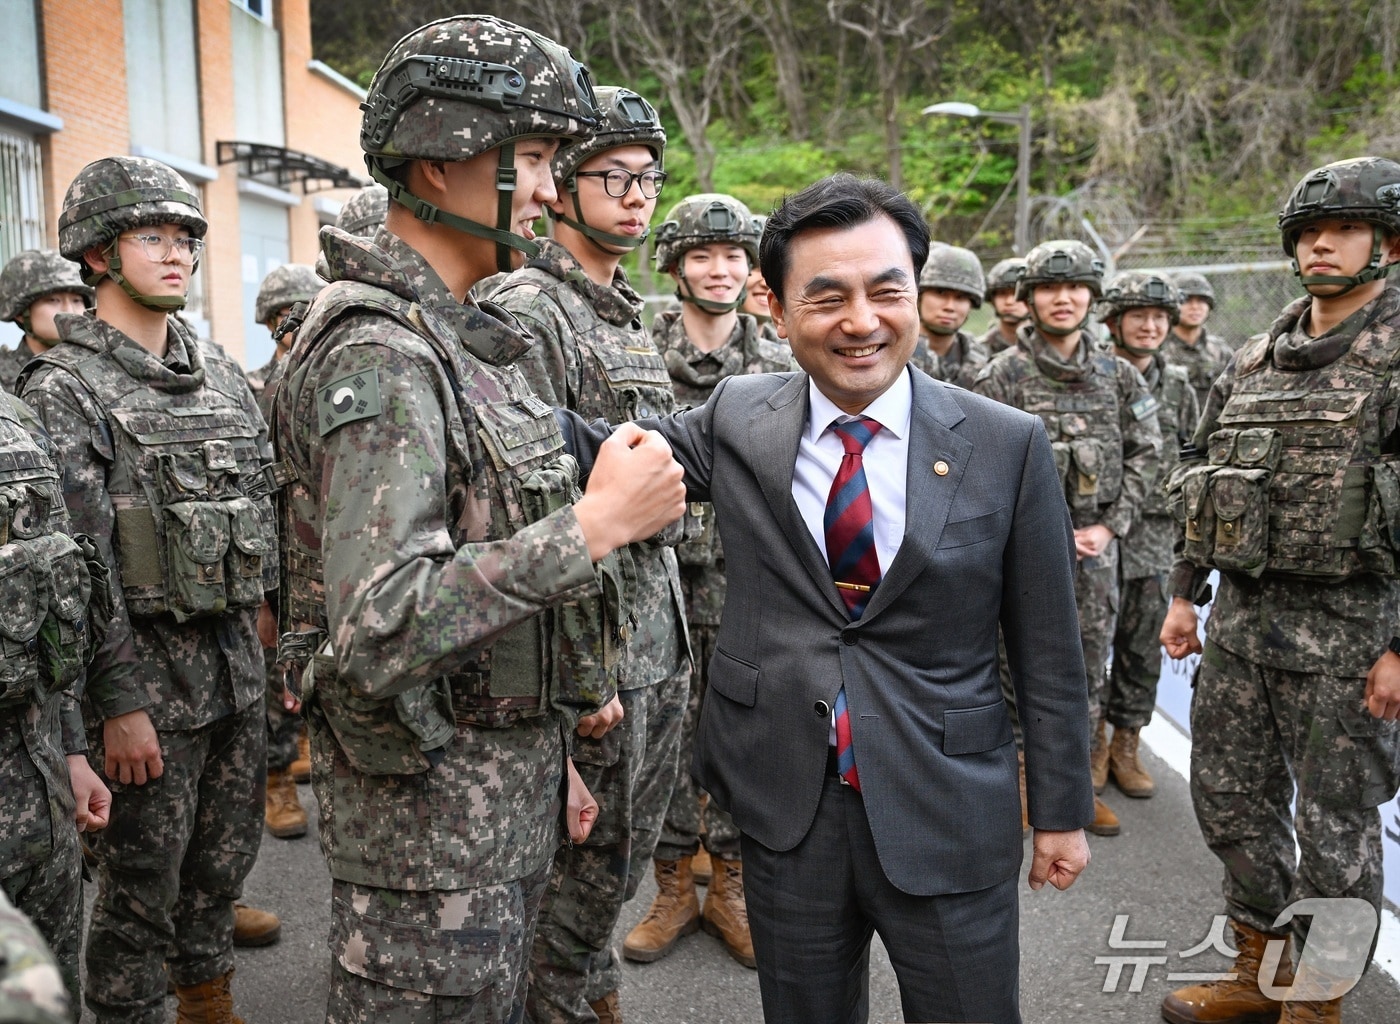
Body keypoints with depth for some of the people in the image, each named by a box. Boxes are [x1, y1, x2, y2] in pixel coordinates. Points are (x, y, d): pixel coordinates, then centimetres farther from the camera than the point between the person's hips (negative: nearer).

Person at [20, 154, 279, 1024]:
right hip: (148, 668, -6)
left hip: (237, 659, 6)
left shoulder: (223, 377, 10)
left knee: (227, 853, 19)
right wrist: (118, 701, -18)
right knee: (143, 880, 6)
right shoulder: (65, 389, -11)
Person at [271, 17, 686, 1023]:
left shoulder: (461, 338, 11)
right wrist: (595, 524, -28)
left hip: (502, 787, 9)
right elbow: (375, 630, -31)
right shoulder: (376, 351, -21)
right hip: (428, 802, -9)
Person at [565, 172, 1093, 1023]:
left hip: (950, 820, -1)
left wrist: (1063, 810, 3)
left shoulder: (1008, 445, -8)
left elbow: (1047, 649, -2)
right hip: (786, 808, 2)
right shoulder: (735, 420, -3)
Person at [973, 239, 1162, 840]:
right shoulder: (1002, 375, -6)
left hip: (1095, 543, 4)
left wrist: (1110, 525, -2)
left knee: (1090, 666, 11)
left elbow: (1144, 452, 9)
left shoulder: (1116, 375, 6)